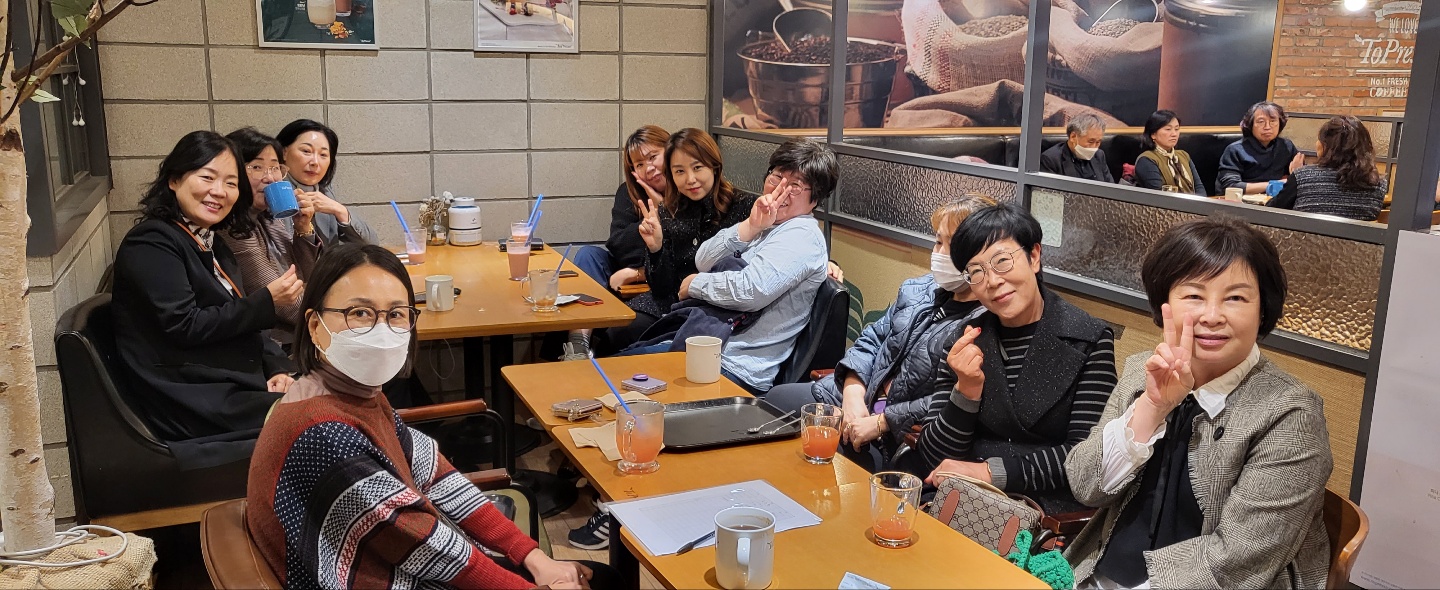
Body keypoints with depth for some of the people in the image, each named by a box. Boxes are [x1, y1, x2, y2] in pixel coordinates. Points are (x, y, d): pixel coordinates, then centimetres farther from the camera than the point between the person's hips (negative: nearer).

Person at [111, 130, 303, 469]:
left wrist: (277, 368, 0)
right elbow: (185, 326, -17)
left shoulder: (213, 246, 19)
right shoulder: (151, 245, -7)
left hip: (237, 387, 8)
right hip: (193, 402, -8)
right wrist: (267, 301, -18)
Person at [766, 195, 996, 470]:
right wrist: (853, 394, -6)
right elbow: (872, 339, 11)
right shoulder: (919, 289, 7)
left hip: (897, 443, -8)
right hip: (855, 397, 8)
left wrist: (881, 423, -19)